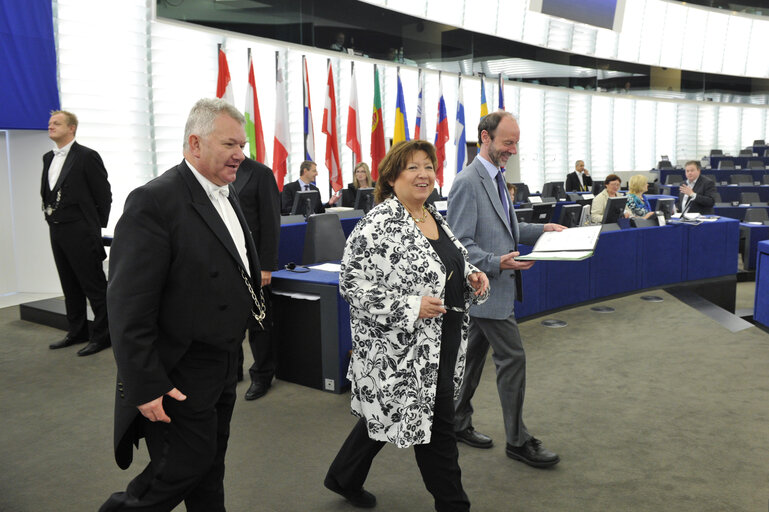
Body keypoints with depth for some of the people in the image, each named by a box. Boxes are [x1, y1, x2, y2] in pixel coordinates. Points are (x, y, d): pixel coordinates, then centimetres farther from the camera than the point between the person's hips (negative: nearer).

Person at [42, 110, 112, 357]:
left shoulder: (87, 156, -10)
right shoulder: (48, 158, 13)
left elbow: (104, 195, -9)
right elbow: (46, 194, 21)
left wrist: (95, 227, -5)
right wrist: (51, 216, 11)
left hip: (81, 233, -8)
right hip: (57, 231, 8)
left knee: (94, 286, -1)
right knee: (70, 287, 16)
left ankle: (102, 335, 6)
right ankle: (77, 332, 27)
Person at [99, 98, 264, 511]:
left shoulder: (226, 194, 8)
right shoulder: (154, 202, -21)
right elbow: (129, 305, -23)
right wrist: (145, 386, -22)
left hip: (222, 368, 8)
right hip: (180, 376, -8)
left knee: (210, 466, 19)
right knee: (182, 468, 2)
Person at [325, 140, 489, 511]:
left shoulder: (434, 218, 9)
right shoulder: (380, 224, -18)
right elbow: (352, 284, -21)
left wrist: (472, 275, 1)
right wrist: (411, 307, -25)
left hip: (442, 342, 9)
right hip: (404, 348, -9)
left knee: (385, 412, 20)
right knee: (436, 424, 2)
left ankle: (345, 479, 40)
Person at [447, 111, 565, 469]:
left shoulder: (494, 178, 13)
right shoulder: (468, 183, -18)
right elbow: (460, 244, -20)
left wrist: (540, 230, 11)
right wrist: (497, 262, -31)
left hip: (495, 286, 10)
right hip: (487, 289, -10)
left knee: (473, 355, 17)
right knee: (512, 359, -3)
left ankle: (458, 423, 30)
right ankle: (518, 441, 10)